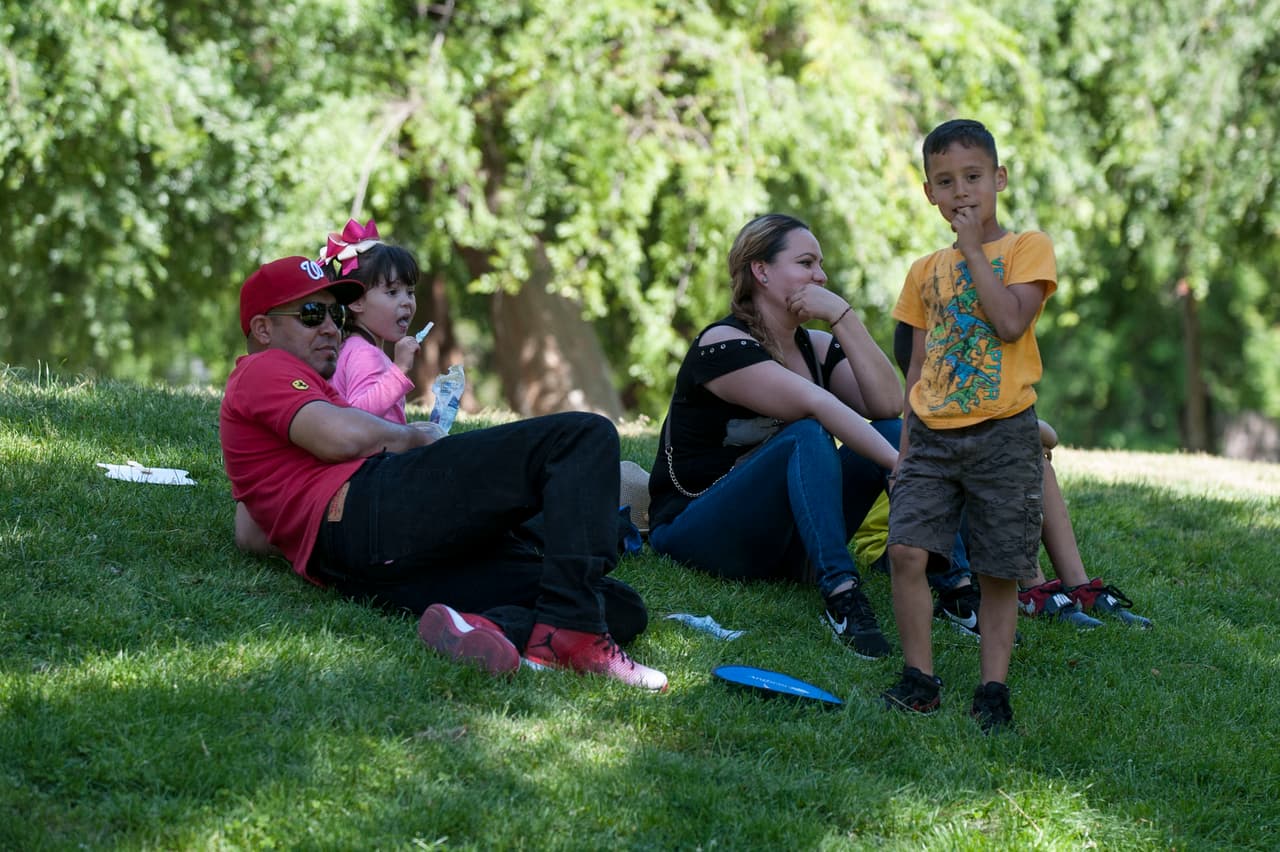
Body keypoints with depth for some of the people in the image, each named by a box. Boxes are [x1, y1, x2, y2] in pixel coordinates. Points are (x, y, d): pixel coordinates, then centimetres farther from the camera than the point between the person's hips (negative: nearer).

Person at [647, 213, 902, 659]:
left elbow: (888, 404, -7)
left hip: (780, 541, 8)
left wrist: (843, 317, -12)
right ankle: (840, 593, -49)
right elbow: (814, 404, -27)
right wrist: (899, 466, -36)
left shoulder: (817, 347, 11)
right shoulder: (723, 344, -14)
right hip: (694, 534, -8)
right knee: (807, 437, -32)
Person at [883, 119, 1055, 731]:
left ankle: (993, 687, 9)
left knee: (999, 570, 0)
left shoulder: (1026, 248, 0)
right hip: (933, 434, 4)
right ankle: (919, 677, 0)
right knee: (906, 549, -10)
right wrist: (906, 444, 11)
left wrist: (973, 249, -11)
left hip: (1002, 434, -4)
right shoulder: (926, 272, 14)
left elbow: (1011, 322, -17)